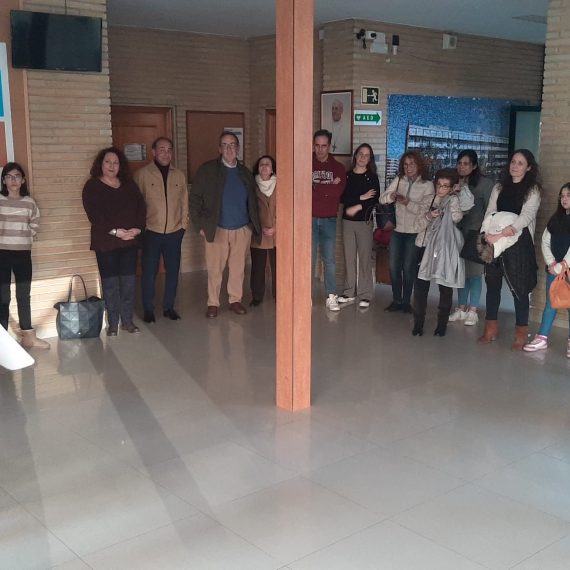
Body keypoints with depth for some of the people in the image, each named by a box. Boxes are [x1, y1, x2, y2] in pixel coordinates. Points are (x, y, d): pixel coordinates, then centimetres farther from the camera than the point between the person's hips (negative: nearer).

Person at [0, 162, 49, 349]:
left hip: (23, 254, 3)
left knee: (24, 296, 11)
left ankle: (28, 336, 18)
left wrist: (23, 239, 7)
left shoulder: (30, 202, 5)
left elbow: (34, 226, 16)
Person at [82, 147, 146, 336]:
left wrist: (138, 228, -10)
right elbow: (94, 214, -11)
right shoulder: (92, 186, 0)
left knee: (129, 282, 5)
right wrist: (115, 231, -18)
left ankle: (127, 320, 15)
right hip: (106, 242, -3)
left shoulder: (129, 184, 13)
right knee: (110, 283, 0)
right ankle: (112, 323, 9)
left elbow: (141, 206, 6)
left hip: (130, 241, 4)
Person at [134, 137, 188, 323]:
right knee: (149, 272, 3)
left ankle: (169, 307, 22)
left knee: (173, 271, 8)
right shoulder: (142, 174, -3)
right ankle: (148, 309, 15)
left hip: (174, 232, 3)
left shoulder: (179, 175, 9)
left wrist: (183, 224, 7)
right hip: (151, 232, -3)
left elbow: (184, 202, 12)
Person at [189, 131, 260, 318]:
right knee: (214, 269, 2)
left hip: (242, 229, 3)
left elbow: (252, 201, 18)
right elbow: (195, 198, -3)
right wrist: (200, 225, -8)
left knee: (238, 268, 9)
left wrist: (254, 224, 9)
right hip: (217, 229, -3)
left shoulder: (245, 172, 11)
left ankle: (235, 300, 22)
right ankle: (213, 304, 14)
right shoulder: (207, 170, -1)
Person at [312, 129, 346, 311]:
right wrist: (328, 188, -11)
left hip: (329, 220, 1)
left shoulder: (338, 167, 8)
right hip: (309, 219, -1)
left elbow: (338, 191, -8)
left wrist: (315, 188, -8)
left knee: (329, 259, 3)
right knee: (308, 258, 3)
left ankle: (331, 297, 7)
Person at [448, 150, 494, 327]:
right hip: (458, 232, 4)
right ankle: (461, 308, 18)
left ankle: (472, 311, 8)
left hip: (476, 234, -4)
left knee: (474, 272, 0)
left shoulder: (484, 183, -7)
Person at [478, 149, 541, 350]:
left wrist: (500, 235, -23)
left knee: (519, 287, -2)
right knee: (492, 284, 7)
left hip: (519, 244, -4)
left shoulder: (533, 190, -1)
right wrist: (489, 233, -14)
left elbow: (526, 217, -14)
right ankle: (491, 328, 18)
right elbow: (489, 213, 6)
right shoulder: (499, 188, 12)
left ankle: (521, 332, 7)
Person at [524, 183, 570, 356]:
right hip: (553, 268, 5)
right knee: (550, 303, 8)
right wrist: (551, 263, -4)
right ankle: (542, 338, 10)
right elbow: (545, 242, 7)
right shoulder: (556, 219, 12)